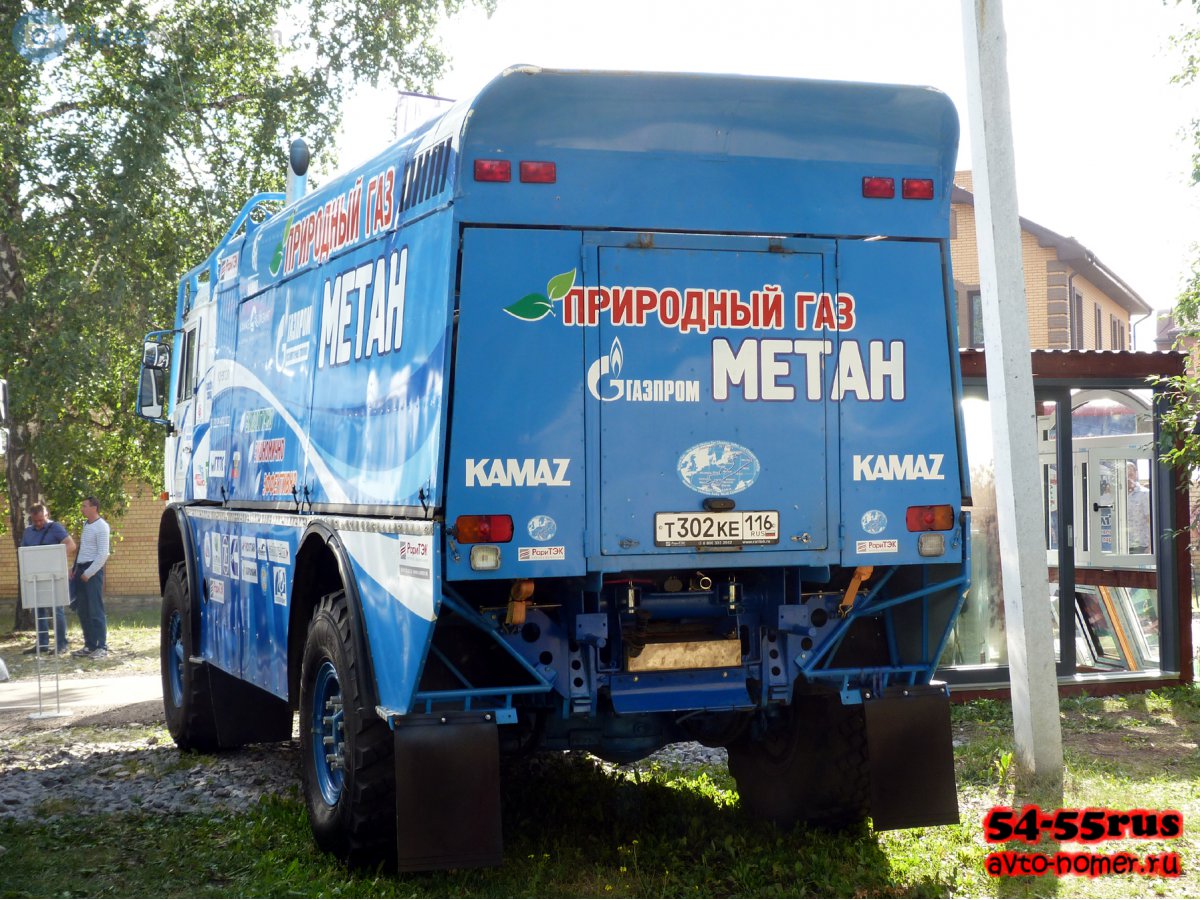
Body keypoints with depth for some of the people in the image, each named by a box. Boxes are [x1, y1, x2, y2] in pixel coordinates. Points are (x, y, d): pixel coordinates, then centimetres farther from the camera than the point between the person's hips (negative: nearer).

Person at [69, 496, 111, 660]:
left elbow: (103, 554, -16)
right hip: (81, 569, 8)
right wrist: (75, 569, 10)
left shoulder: (101, 527, -11)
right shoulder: (85, 525, 15)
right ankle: (89, 645, 16)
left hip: (93, 570, -8)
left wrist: (88, 573, -16)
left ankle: (102, 647, -4)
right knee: (83, 610, 9)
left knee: (95, 610, -7)